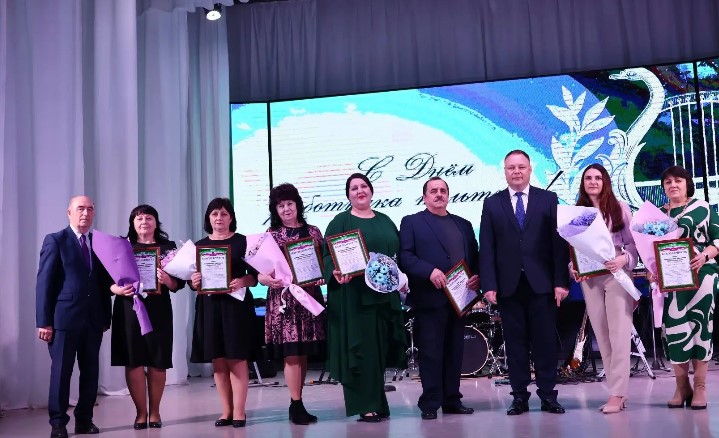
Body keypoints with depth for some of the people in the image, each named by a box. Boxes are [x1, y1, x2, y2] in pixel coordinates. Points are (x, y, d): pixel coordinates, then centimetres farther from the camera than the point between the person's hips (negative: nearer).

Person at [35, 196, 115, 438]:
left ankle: (84, 419, 19)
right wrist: (44, 320, -11)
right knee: (61, 371, 1)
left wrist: (107, 316, 8)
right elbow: (44, 282, -5)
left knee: (90, 371, 7)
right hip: (64, 317, -4)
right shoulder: (55, 240, 0)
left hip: (93, 318, 4)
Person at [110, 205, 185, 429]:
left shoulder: (168, 247, 6)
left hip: (158, 309, 0)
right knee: (133, 361, -1)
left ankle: (154, 412, 18)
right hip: (129, 308, 0)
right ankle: (141, 413, 11)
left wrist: (167, 281, -18)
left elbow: (179, 283, 2)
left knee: (158, 361, 4)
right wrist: (118, 289, -17)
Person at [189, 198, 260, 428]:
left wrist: (242, 282, -21)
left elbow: (255, 275, -1)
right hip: (209, 306, 3)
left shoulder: (242, 241, 2)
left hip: (236, 304, -3)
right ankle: (226, 411, 13)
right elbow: (192, 280, 10)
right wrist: (193, 282, -12)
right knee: (218, 361, 5)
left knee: (237, 359, -4)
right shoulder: (199, 245, 11)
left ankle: (239, 412, 1)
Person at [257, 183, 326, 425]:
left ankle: (296, 403, 18)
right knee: (291, 353, -5)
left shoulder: (313, 232, 9)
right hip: (284, 298, -3)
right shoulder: (270, 234, 2)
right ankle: (296, 405, 2)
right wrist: (266, 279, -23)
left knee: (303, 353, 8)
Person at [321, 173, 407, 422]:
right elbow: (328, 254, -6)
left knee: (380, 348, 8)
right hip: (353, 296, -4)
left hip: (384, 294, 5)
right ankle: (365, 406, 2)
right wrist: (335, 272, -25)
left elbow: (399, 253, 17)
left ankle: (377, 403, 19)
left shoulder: (385, 221, 17)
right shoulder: (341, 222, 2)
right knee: (360, 348, -4)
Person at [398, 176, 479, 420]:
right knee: (431, 353, -2)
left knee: (454, 352, 9)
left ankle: (452, 400, 18)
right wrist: (430, 271, -21)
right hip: (429, 298, -5)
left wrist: (477, 277, -3)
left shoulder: (463, 224, 20)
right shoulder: (412, 222, 4)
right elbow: (405, 256, -8)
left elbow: (474, 257, 17)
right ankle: (430, 404, 5)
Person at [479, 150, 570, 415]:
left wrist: (561, 281, -6)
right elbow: (486, 248, 3)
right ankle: (519, 396, 13)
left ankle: (548, 395, 13)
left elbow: (559, 242, 1)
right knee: (515, 342, 5)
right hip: (508, 284, 1)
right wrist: (489, 284, -5)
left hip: (542, 283, -1)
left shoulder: (548, 199, 6)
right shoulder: (492, 204, 8)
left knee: (545, 341, 3)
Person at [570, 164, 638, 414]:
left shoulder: (620, 208, 2)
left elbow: (632, 242, 0)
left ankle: (617, 394, -9)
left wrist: (624, 259, -18)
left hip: (617, 274, -3)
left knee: (619, 334, -9)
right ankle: (618, 391, 13)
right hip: (589, 278, 3)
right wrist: (573, 269, -8)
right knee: (602, 336, 5)